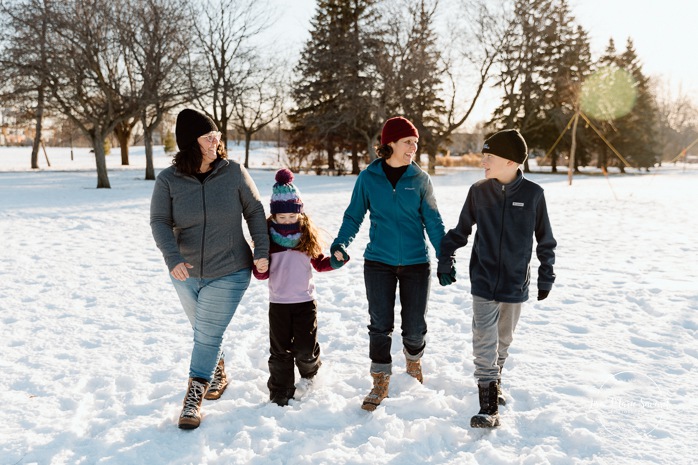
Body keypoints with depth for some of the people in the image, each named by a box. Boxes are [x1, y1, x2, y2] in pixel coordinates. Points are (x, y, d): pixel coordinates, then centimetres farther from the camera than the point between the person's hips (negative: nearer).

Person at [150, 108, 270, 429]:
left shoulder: (234, 173, -10)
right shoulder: (169, 180, -8)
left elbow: (254, 212, -1)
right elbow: (160, 222, -10)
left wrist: (262, 251, -8)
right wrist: (172, 258, -26)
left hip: (229, 274, -2)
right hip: (186, 273, 3)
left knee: (208, 335, -2)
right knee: (203, 331, 20)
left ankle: (194, 398, 11)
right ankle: (217, 374, 45)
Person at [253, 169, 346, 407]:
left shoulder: (307, 234, -1)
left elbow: (319, 263, 12)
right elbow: (262, 274, -2)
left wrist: (335, 261, -7)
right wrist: (260, 266, -25)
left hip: (306, 300, 1)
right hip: (278, 302, 0)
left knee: (305, 348, 2)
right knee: (280, 351, 6)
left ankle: (310, 372, 36)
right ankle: (280, 396, 19)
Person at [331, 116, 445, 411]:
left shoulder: (420, 179, 1)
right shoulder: (368, 177, -1)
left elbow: (433, 221, 3)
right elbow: (354, 215, 4)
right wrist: (341, 244, -12)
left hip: (416, 263, 1)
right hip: (379, 262, -1)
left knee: (415, 326, 6)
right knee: (380, 325, 3)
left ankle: (414, 359, 40)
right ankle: (380, 383, 21)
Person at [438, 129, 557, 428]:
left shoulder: (533, 194, -6)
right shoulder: (478, 191, -2)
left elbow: (545, 239, 4)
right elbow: (461, 230, 9)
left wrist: (546, 275, 7)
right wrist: (446, 259, 4)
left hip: (516, 283, 0)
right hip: (483, 282, 0)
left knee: (503, 341, 17)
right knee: (484, 342, -6)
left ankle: (495, 380, 41)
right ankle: (489, 406, 0)